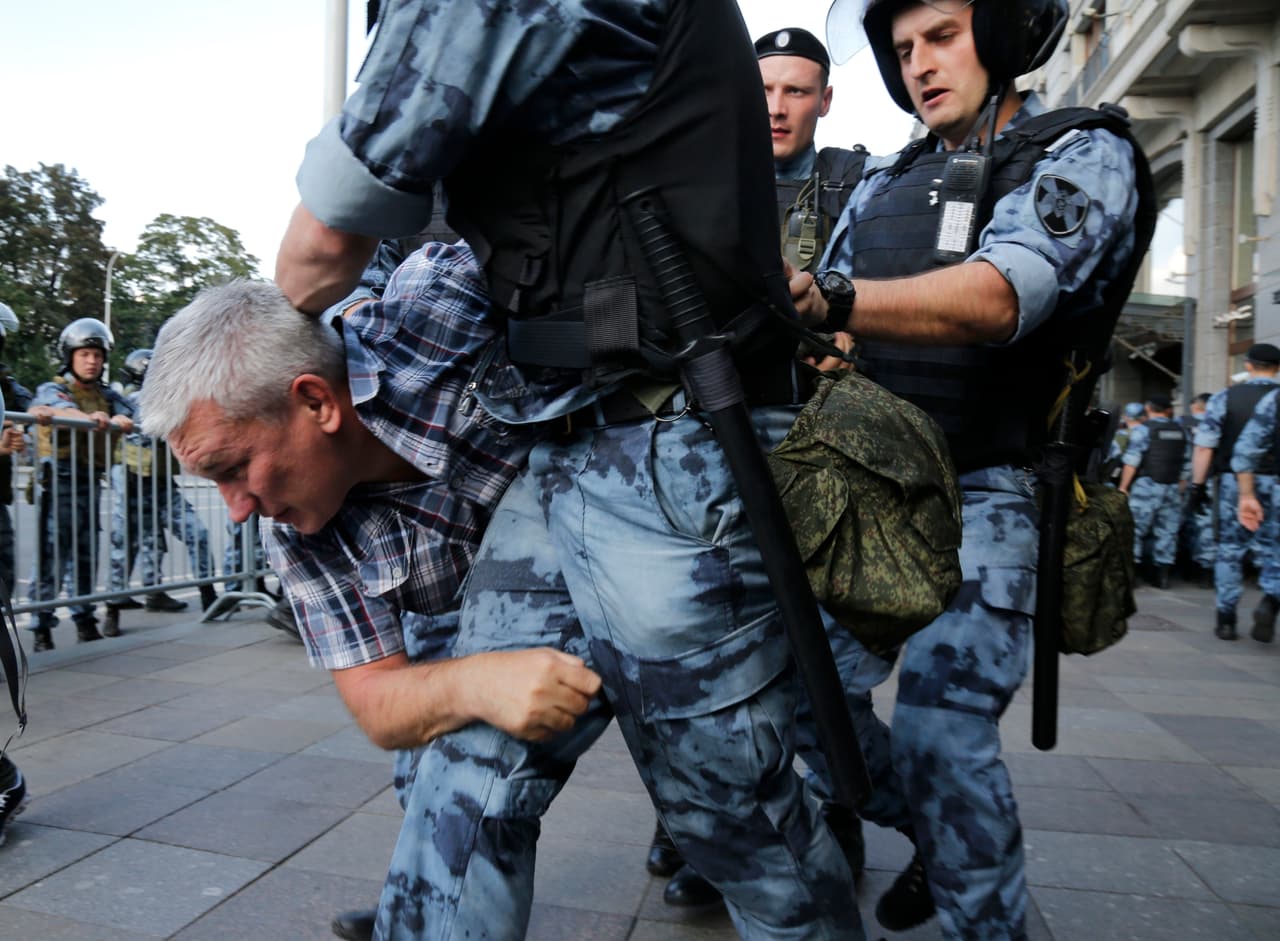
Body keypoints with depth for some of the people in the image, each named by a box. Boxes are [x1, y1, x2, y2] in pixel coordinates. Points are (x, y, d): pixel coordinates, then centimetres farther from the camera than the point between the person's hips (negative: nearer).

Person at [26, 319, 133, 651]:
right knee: (52, 555, -6)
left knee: (86, 555, 10)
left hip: (90, 481, 5)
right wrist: (89, 417, -43)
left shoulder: (106, 394, 16)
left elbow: (125, 418, -3)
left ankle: (84, 620, 18)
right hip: (60, 480, -4)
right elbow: (62, 407, -21)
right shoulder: (53, 389, 2)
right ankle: (42, 628, -1)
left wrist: (117, 420, -28)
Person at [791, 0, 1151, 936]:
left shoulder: (1083, 154, -4)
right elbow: (832, 312, 13)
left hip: (980, 499, -6)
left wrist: (831, 301, -41)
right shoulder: (882, 184, 16)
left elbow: (1001, 295, -25)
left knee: (940, 730, -15)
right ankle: (935, 838, 33)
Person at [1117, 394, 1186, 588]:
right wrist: (1181, 488, 20)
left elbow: (1132, 461, -12)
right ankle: (1163, 574, 9)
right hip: (1172, 488, 5)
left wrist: (1123, 486, -8)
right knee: (1167, 531, 7)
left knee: (1136, 529, -1)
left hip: (1147, 486, -5)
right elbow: (1185, 464, 13)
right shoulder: (1180, 431, 11)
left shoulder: (1143, 429, -6)